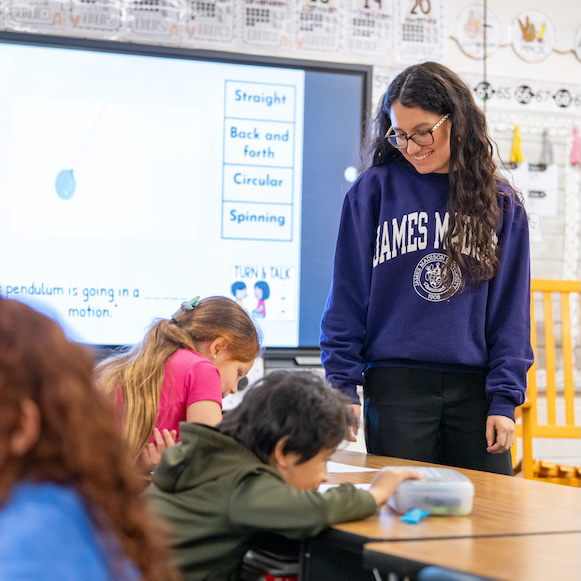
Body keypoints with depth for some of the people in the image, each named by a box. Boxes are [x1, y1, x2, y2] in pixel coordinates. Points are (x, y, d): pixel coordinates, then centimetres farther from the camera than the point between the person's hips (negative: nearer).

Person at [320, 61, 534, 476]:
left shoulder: (499, 202, 7)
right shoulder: (374, 190, 2)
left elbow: (511, 309, 5)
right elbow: (348, 295, 1)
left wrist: (505, 398, -2)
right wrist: (342, 383, -5)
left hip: (474, 387, 2)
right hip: (395, 387, -1)